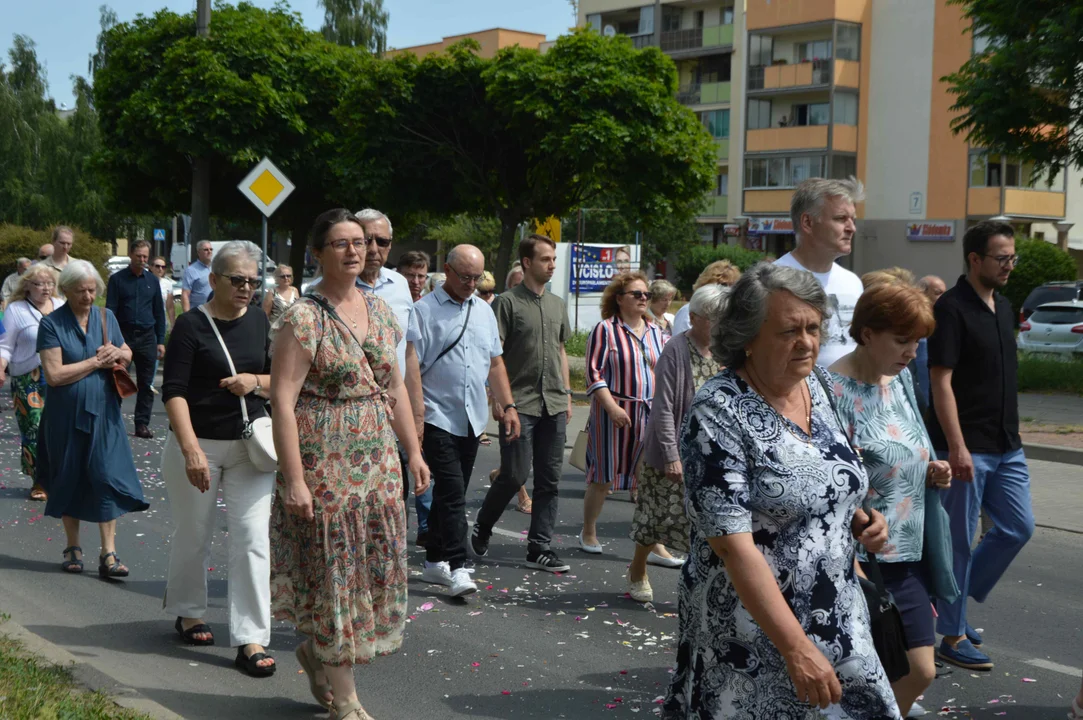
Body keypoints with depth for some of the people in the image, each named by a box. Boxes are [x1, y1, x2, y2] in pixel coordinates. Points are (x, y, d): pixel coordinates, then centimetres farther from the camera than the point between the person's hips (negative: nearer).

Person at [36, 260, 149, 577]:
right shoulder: (52, 324, -7)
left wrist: (118, 353, -5)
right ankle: (73, 548, 24)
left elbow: (127, 353, 19)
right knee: (69, 480, 9)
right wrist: (97, 362, -14)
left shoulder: (106, 317, 6)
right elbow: (54, 374, -15)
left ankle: (108, 554, -2)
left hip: (103, 412, 2)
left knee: (108, 478, -5)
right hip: (66, 416, -2)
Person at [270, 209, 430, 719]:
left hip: (378, 462, 7)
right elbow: (282, 400, -17)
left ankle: (316, 652, 33)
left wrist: (413, 450, 13)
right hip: (324, 465, -7)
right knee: (334, 573, 1)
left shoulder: (379, 309, 9)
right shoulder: (302, 319, -12)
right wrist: (294, 480, -21)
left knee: (376, 569, 10)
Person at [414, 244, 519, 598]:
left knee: (452, 492, 11)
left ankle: (435, 562, 20)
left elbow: (495, 362, 20)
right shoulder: (425, 310, -5)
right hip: (438, 417, -6)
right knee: (451, 491, -12)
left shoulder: (484, 310, 14)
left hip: (472, 418, 6)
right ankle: (457, 568, -12)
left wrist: (508, 406, 13)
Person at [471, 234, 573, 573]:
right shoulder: (508, 302, -6)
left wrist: (567, 395, 16)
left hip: (554, 405, 6)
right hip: (520, 403, -6)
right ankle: (481, 528, 19)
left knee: (549, 479, 5)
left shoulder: (557, 304, 15)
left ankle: (540, 549, 11)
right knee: (514, 474, -5)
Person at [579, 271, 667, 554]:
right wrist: (612, 406, -18)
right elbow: (594, 372, -9)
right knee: (603, 477, 4)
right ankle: (588, 532, 22)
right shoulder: (605, 330, -4)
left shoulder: (655, 332, 14)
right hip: (615, 413, -4)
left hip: (650, 414, 5)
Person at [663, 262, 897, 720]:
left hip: (838, 622, 6)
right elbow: (731, 543, -23)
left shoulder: (816, 387, 4)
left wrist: (858, 519, 0)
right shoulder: (718, 414, -18)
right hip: (752, 640, -6)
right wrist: (796, 648, -26)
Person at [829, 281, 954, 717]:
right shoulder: (836, 390, -17)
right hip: (862, 557, -8)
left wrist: (930, 471, 2)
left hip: (907, 553, 8)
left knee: (921, 671, 9)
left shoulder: (901, 378, 8)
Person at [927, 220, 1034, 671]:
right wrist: (956, 445, -22)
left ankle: (955, 599, 25)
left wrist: (1011, 435, 18)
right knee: (960, 540, 0)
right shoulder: (952, 309, -13)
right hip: (967, 448, -8)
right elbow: (941, 381, -17)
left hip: (1006, 447, 8)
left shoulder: (1003, 307, 13)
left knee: (1018, 528, 10)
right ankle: (953, 637, 11)